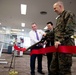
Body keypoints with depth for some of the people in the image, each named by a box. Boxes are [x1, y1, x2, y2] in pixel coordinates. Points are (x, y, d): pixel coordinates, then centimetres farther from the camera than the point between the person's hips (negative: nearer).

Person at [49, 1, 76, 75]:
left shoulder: (69, 14, -1)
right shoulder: (59, 18, 25)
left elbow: (69, 30, -12)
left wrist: (60, 41, -16)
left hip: (65, 44, -9)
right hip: (58, 45, 9)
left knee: (64, 68, -6)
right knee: (54, 68, 8)